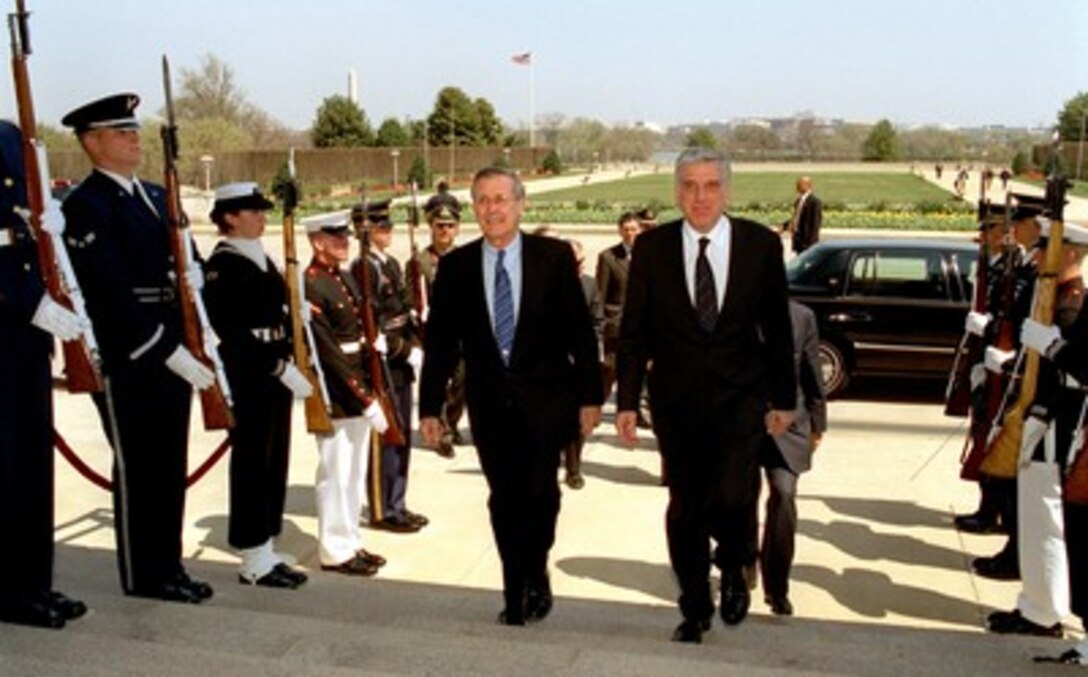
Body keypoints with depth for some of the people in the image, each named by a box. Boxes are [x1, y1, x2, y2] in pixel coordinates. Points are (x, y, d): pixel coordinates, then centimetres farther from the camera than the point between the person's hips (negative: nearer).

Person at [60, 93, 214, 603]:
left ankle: (168, 566, 26)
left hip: (172, 353, 8)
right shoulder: (85, 206, -11)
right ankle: (143, 575, 17)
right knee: (137, 468, 3)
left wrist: (193, 274, -2)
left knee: (170, 465, 13)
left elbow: (184, 256, 23)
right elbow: (110, 293, -19)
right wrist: (170, 350, -22)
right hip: (125, 358, -8)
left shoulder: (156, 196, 15)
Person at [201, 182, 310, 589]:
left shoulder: (262, 259, 16)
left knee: (274, 464, 13)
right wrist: (280, 367, -21)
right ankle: (254, 561, 9)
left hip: (276, 376, 9)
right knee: (251, 465, -1)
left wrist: (288, 365, 8)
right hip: (248, 380, -9)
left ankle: (264, 552, 23)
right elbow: (231, 332, -19)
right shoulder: (221, 266, -11)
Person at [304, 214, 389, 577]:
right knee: (336, 475, 2)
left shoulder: (346, 278, 12)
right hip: (335, 398, -9)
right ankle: (335, 551, 14)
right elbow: (329, 353, -19)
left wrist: (370, 393, 9)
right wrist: (366, 401, -18)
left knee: (356, 473, 16)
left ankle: (351, 542, 27)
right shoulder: (311, 286, -16)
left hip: (359, 393, 9)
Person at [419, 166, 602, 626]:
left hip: (544, 397, -2)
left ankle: (534, 578, 18)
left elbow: (580, 329, 0)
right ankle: (517, 593, 22)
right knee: (504, 500, 6)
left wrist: (590, 395, -2)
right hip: (489, 400, 2)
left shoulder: (554, 256, -1)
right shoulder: (456, 265, 3)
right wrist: (430, 406, 2)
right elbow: (439, 339, 5)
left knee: (539, 493, -8)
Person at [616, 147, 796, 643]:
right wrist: (627, 401, -3)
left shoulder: (761, 244, -1)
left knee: (733, 496, -14)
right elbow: (633, 331, 1)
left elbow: (777, 328, 5)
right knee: (685, 508, 8)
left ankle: (732, 569, 21)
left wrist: (783, 398, 6)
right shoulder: (651, 248, -1)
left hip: (740, 399, -1)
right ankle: (695, 609, 28)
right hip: (676, 400, 1)